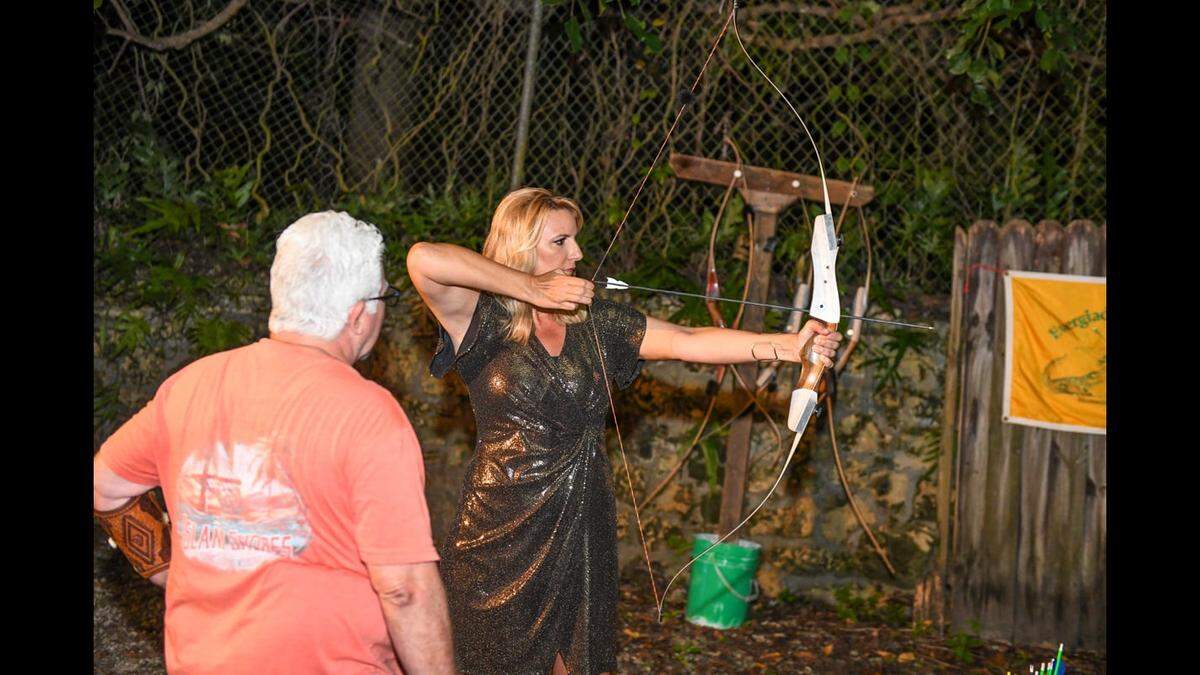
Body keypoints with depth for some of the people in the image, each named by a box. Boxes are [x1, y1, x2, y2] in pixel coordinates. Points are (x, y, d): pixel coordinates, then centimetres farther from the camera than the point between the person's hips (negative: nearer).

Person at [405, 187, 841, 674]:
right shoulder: (486, 321, -9)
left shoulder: (593, 321, 6)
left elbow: (688, 342, -2)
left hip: (583, 529, 5)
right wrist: (531, 288, -20)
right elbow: (424, 259, -26)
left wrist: (786, 345, -12)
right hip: (503, 536, -4)